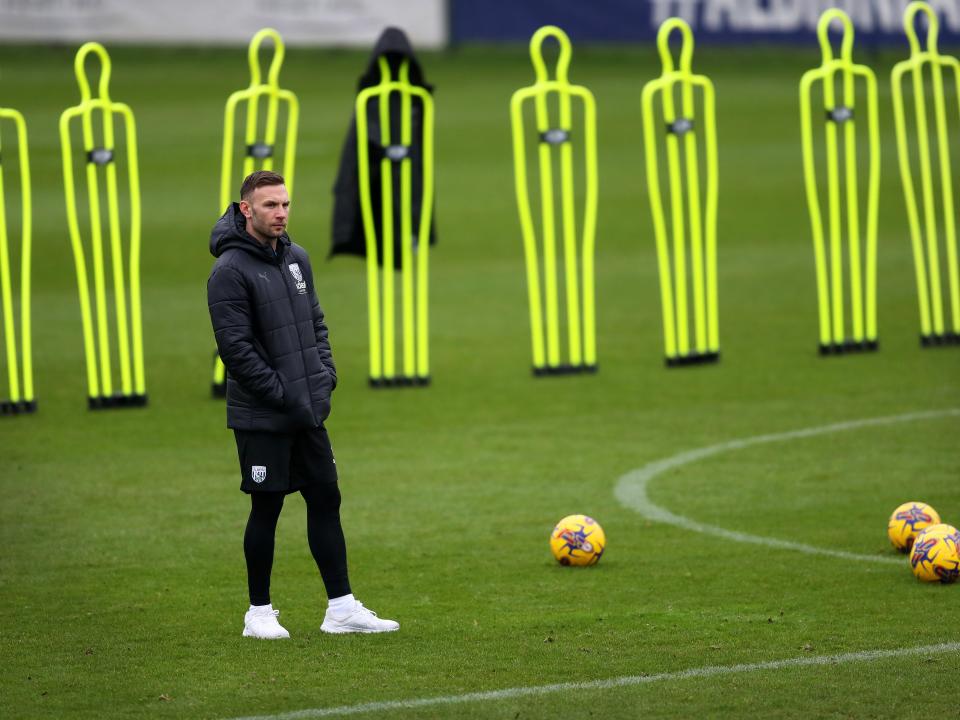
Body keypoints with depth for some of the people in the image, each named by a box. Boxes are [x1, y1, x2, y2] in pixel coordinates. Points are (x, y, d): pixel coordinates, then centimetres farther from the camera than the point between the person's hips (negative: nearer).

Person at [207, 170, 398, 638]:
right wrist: (282, 394, -17)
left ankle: (341, 608, 12)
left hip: (308, 412, 7)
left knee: (326, 500, 7)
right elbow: (235, 348, -18)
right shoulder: (230, 271, -14)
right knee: (266, 508, 0)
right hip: (261, 418, -7)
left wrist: (325, 376, 4)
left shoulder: (296, 259, 10)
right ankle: (259, 613, 12)